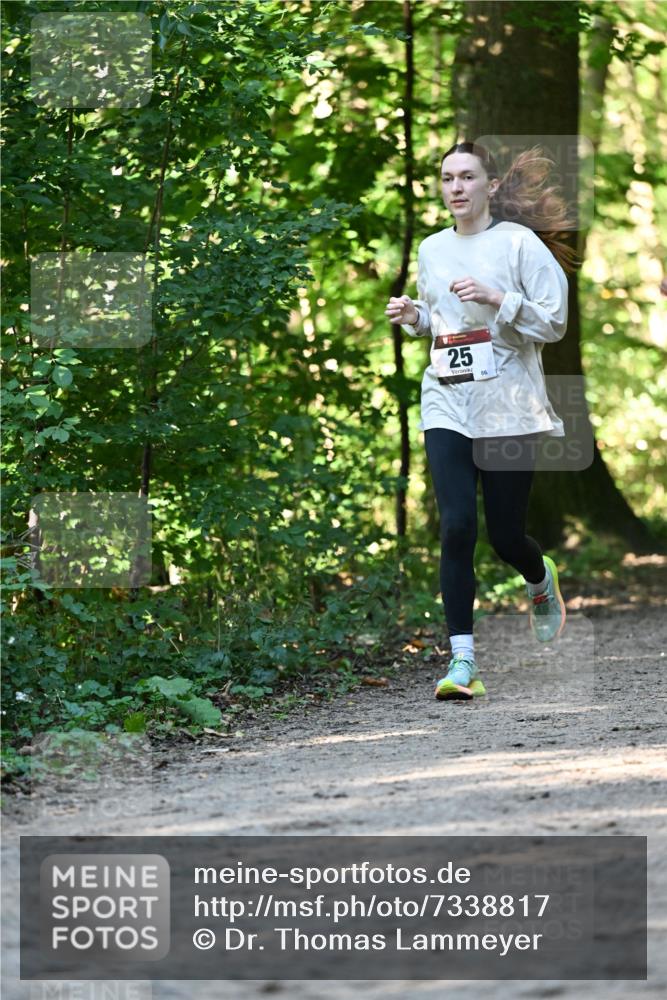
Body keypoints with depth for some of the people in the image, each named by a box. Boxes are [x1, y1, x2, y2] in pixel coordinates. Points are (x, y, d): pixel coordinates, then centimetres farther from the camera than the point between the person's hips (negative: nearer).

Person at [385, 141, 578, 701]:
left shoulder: (520, 243, -4)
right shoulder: (431, 250, 11)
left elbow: (555, 322, -6)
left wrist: (496, 299, -19)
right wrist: (413, 317, 5)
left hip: (508, 408, -3)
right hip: (447, 406, 3)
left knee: (505, 536, 3)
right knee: (457, 527, -12)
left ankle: (541, 580, 41)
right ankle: (463, 661, -10)